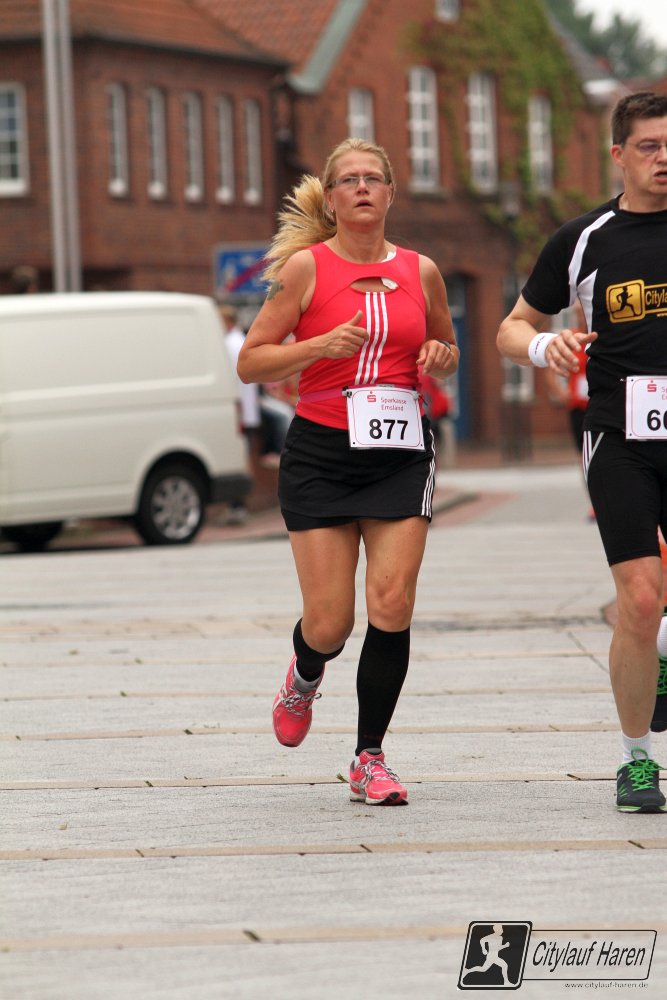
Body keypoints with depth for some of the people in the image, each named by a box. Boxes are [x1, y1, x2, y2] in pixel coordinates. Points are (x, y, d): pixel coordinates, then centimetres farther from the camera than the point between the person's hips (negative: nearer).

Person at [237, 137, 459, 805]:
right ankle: (305, 677, 35)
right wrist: (323, 344, -17)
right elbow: (250, 363, -2)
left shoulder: (420, 271, 8)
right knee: (328, 623, -3)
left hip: (400, 450, 2)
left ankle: (370, 760, 4)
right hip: (320, 453, -2)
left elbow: (445, 348, 24)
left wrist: (442, 355, 0)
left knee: (392, 606, -9)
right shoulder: (307, 267, -2)